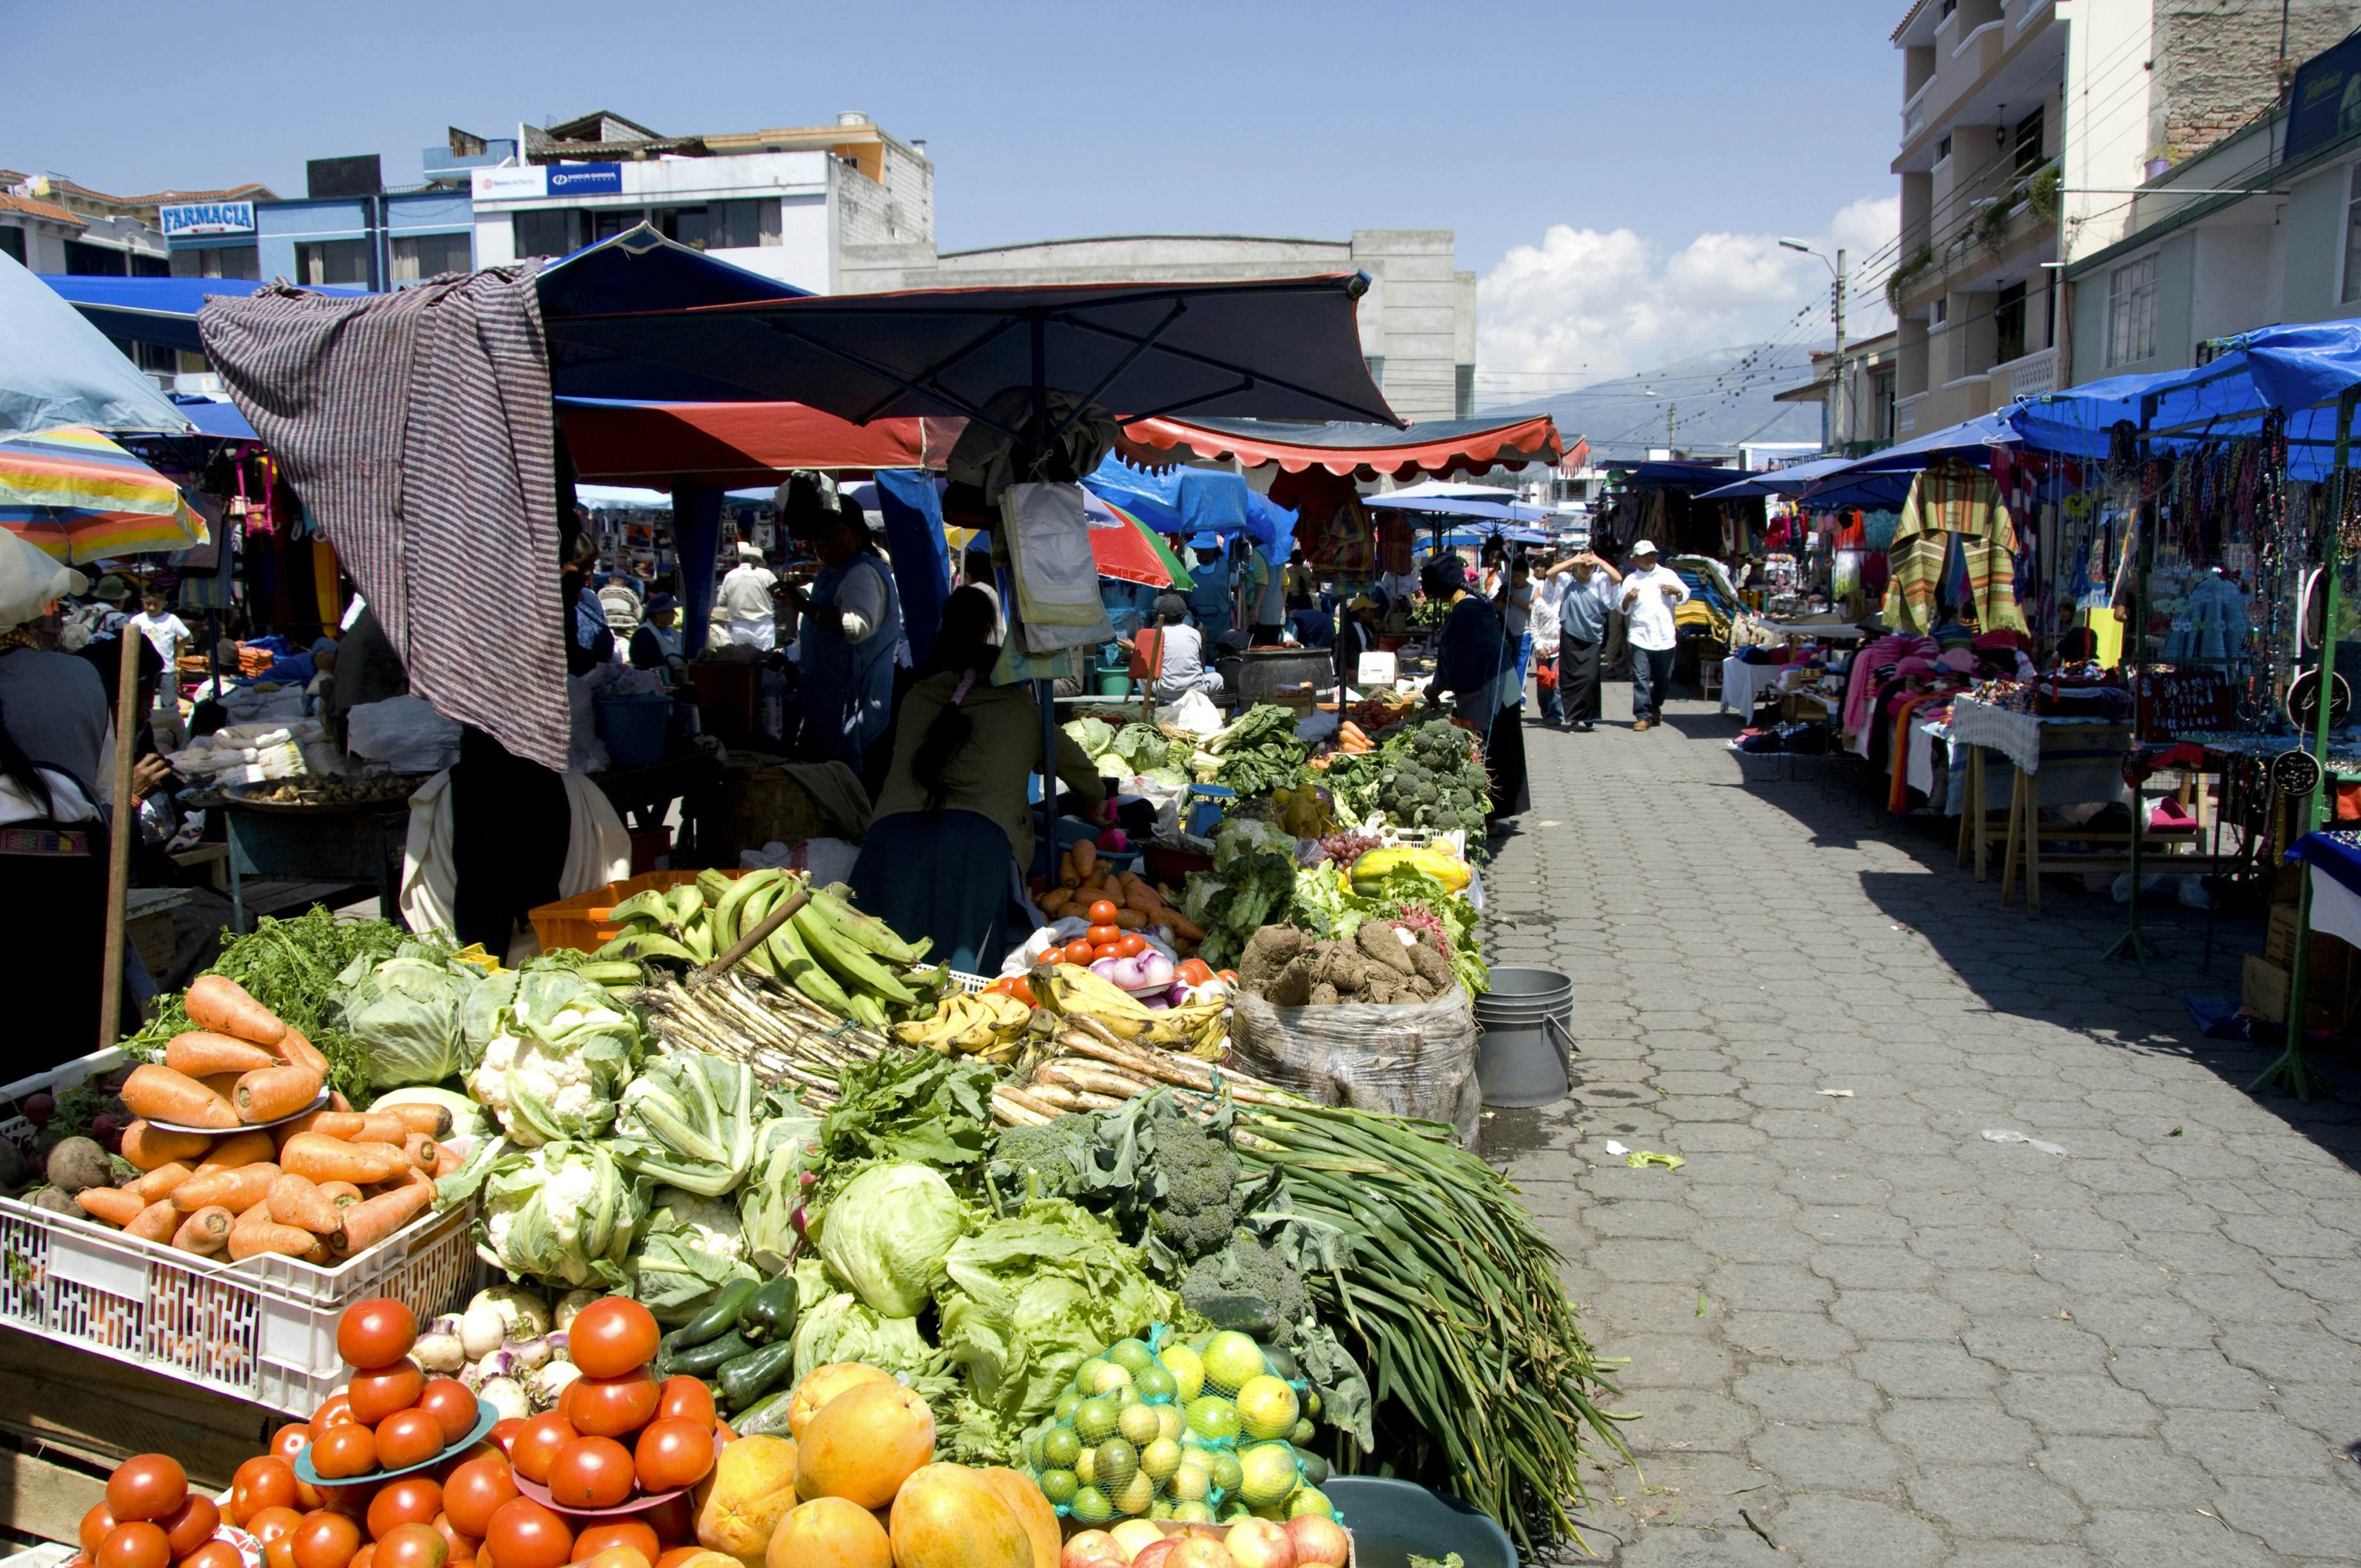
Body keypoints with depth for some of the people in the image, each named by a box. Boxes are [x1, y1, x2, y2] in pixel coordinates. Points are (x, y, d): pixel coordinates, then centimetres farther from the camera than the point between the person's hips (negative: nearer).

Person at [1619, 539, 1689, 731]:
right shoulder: (1631, 580, 8)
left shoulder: (1668, 575, 9)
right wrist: (1627, 599, -9)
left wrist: (1676, 592, -8)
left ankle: (1655, 706, 34)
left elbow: (1684, 598, 12)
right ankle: (1643, 716, -7)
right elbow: (1624, 610, 11)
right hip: (1640, 636, -1)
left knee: (1663, 677, 11)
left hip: (1665, 636, 1)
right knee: (1641, 677, -9)